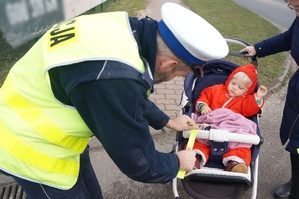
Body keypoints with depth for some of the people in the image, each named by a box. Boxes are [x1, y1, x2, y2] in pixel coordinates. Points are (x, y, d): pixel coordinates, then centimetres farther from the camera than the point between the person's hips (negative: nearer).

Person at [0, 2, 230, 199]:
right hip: (30, 146, -8)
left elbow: (133, 98, 11)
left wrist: (167, 122, 18)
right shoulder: (114, 77, -38)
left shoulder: (127, 32, -10)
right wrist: (177, 162, -2)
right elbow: (138, 162, -21)